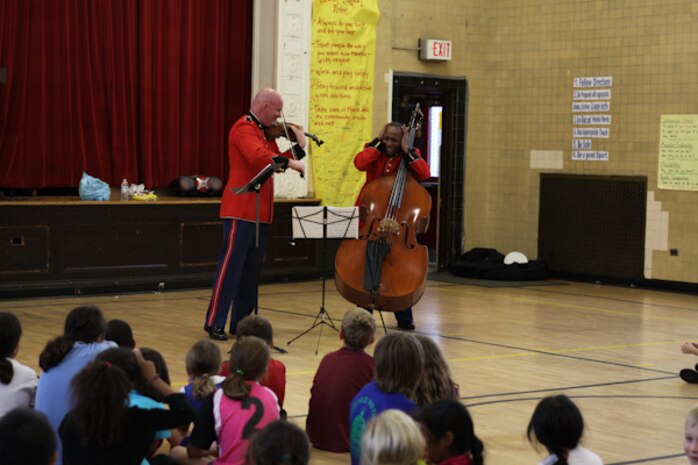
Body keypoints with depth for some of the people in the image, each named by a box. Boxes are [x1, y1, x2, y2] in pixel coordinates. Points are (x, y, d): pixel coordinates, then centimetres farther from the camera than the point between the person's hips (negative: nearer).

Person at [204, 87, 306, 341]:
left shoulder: (266, 132, 18)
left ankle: (240, 322, 17)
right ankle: (214, 322, -6)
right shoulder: (244, 128, -12)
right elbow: (258, 157, -30)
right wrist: (290, 163, -28)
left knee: (252, 268, 11)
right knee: (231, 263, -9)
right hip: (241, 209, -9)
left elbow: (278, 161, 19)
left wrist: (299, 145, 11)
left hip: (261, 211, 9)